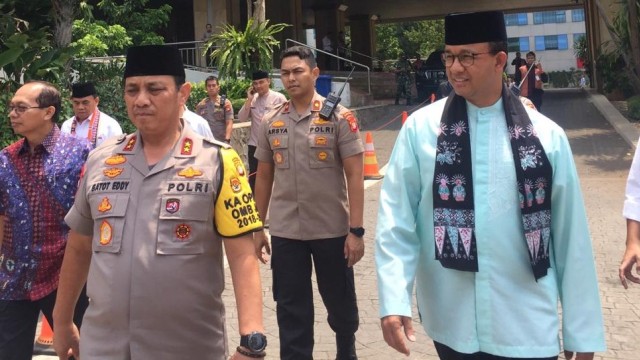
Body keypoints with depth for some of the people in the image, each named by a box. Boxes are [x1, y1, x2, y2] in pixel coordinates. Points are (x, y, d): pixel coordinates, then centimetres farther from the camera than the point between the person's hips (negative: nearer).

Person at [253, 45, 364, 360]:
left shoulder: (339, 117, -6)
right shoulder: (271, 123, 5)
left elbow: (354, 176, -8)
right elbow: (264, 177, 11)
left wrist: (356, 230, -12)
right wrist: (257, 228, 10)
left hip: (332, 230, -2)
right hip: (285, 233, 2)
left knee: (340, 301, 15)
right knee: (291, 310, 8)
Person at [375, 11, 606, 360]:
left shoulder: (547, 135, -3)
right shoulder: (420, 128, -3)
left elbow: (571, 238, 0)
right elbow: (396, 221, -4)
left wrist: (581, 329, 3)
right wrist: (394, 301, -15)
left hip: (527, 326, 0)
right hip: (452, 324, 1)